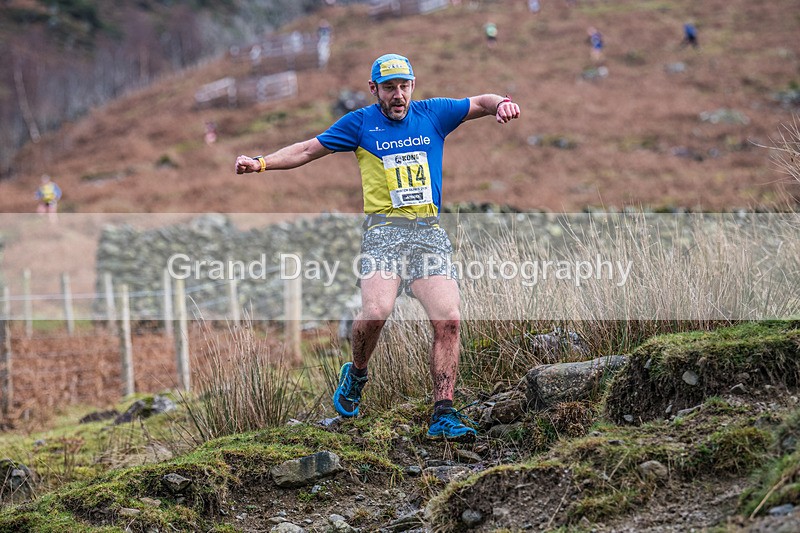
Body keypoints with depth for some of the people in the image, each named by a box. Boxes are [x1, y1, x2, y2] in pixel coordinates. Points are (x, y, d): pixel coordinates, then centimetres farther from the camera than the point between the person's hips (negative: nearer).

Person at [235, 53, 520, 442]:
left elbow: (480, 104, 15)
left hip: (430, 232, 2)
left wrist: (500, 103, -8)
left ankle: (442, 416, -8)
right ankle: (356, 375, 7)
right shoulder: (361, 122, 10)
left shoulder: (433, 114, 13)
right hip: (384, 231, -2)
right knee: (376, 311, -25)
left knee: (448, 320, -14)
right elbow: (309, 150, 14)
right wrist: (261, 162, 4)